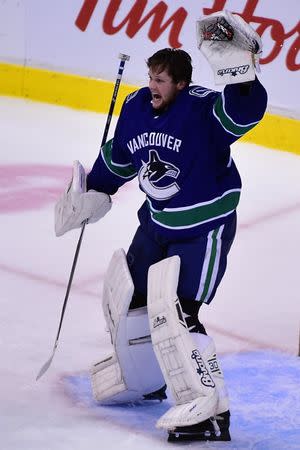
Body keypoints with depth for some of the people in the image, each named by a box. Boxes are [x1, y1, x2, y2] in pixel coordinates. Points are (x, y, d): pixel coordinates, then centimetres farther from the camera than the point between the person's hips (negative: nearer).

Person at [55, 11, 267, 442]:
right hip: (158, 223, 8)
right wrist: (94, 194, 20)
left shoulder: (203, 110, -24)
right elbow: (118, 156, 15)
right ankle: (143, 379, 43)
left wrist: (238, 70, -57)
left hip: (205, 228, -8)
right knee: (127, 294, 19)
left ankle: (210, 409, -17)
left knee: (174, 311, -20)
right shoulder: (136, 108, -3)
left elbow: (244, 112, -44)